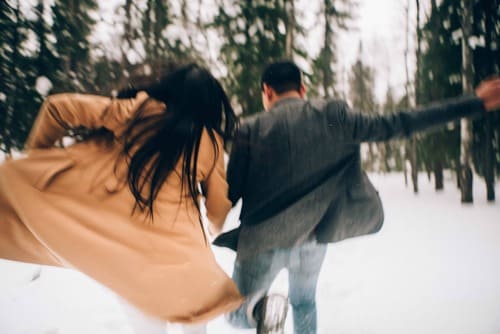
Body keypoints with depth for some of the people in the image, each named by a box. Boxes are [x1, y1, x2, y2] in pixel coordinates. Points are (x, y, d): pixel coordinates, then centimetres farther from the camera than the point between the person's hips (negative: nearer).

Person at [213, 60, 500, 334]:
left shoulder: (251, 130, -10)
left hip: (263, 243, -3)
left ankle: (260, 309, -18)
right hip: (314, 239, 3)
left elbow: (229, 193, -8)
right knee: (304, 303, 31)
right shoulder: (333, 116, -6)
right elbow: (396, 125, -8)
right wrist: (475, 103, -3)